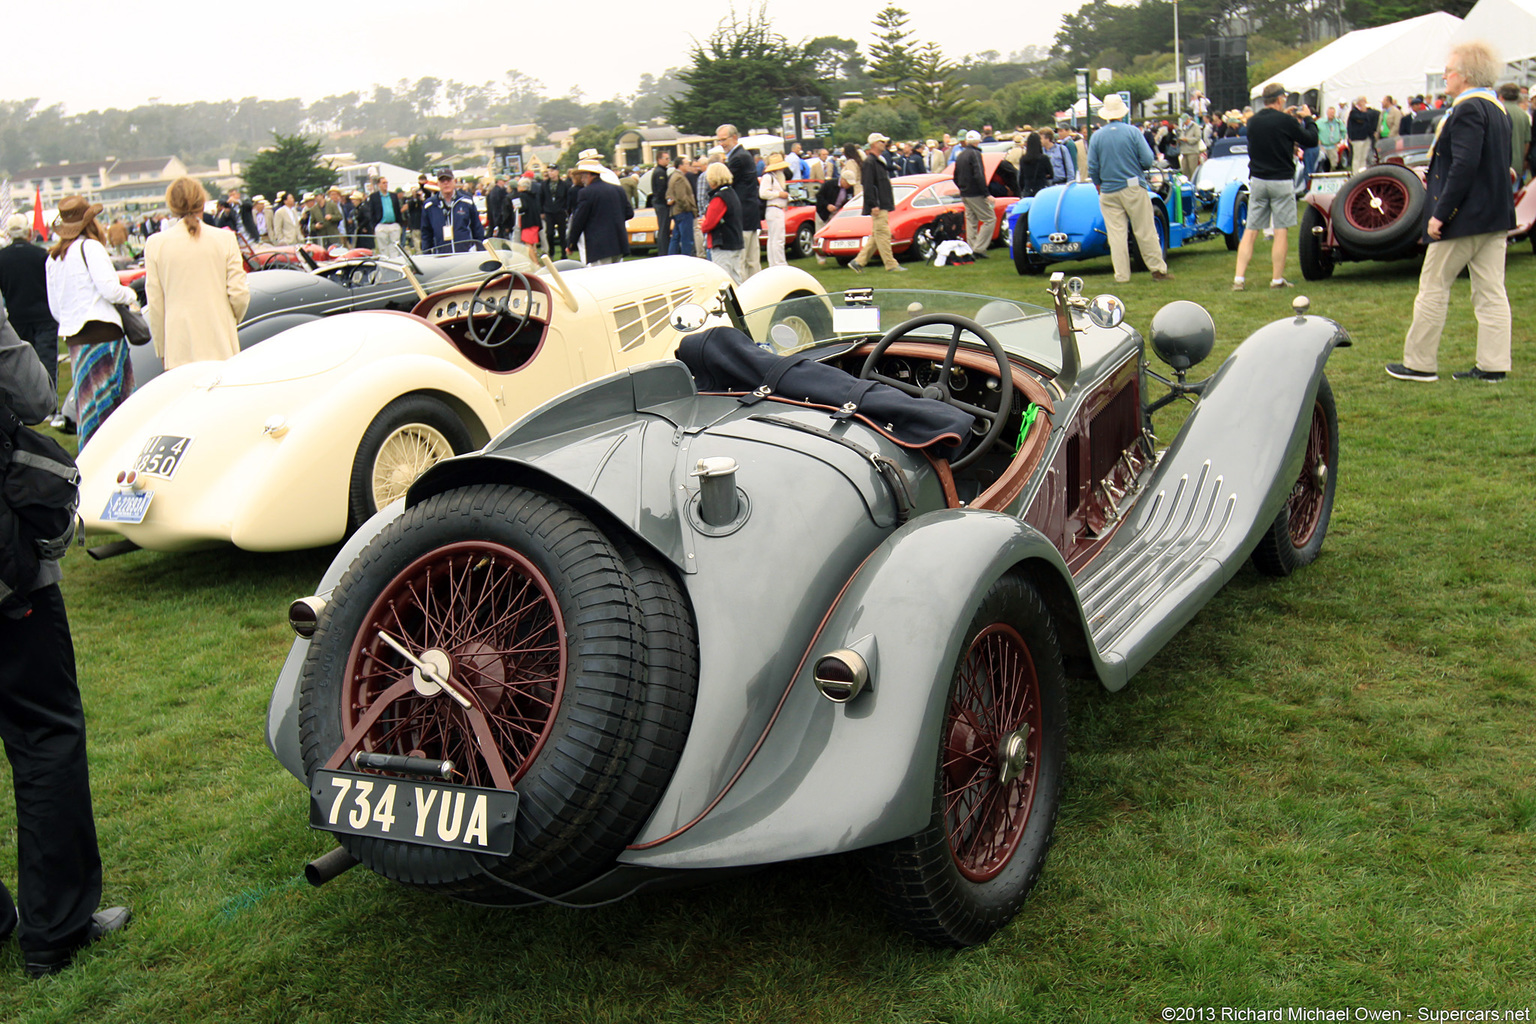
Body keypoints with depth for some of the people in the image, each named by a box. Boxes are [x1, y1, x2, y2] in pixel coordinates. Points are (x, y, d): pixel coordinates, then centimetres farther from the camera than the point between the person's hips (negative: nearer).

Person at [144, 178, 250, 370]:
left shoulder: (155, 244, 0)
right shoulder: (225, 239, -1)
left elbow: (155, 303, 3)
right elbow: (239, 294, -2)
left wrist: (161, 349, 12)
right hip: (222, 347, 0)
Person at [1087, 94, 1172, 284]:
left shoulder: (1096, 136, 0)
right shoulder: (1132, 132, -5)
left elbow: (1092, 169, 1)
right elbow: (1147, 160, -7)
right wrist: (1135, 167, 14)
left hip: (1108, 192, 2)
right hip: (1134, 189, -2)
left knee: (1116, 233, 2)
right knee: (1145, 231, 4)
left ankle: (1122, 275, 2)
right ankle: (1158, 269, 9)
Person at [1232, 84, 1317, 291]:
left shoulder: (1253, 121, 5)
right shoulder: (1286, 121, -11)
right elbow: (1311, 140, -3)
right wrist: (1307, 119, 14)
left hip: (1257, 180, 5)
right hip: (1281, 181, -4)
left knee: (1250, 230, 5)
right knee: (1281, 231, 3)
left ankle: (1239, 278, -2)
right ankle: (1277, 279, 5)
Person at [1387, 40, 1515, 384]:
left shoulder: (1468, 109, -16)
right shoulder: (1498, 108, 14)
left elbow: (1464, 166, -24)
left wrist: (1440, 213, -22)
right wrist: (1435, 177, 17)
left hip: (1465, 215, -9)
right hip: (1497, 215, 9)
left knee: (1433, 288, 0)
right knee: (1491, 292, 7)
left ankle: (1419, 363, 5)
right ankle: (1493, 365, 8)